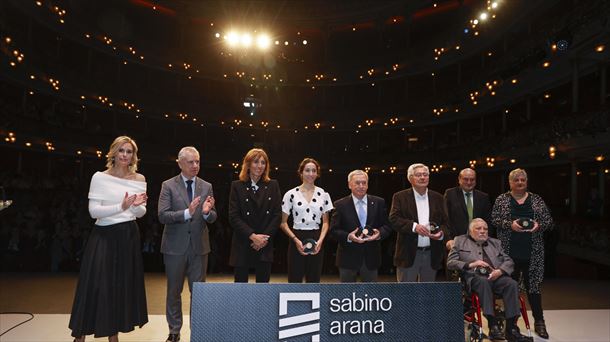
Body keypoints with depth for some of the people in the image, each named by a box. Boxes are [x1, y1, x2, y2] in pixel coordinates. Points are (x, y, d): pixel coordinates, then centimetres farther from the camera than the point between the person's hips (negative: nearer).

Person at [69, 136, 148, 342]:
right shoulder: (100, 177, -4)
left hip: (129, 236, 3)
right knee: (96, 283, -2)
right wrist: (121, 206, -22)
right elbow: (94, 211, -10)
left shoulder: (139, 179, 6)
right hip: (105, 236, -3)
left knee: (123, 283, 9)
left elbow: (141, 213, 8)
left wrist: (137, 205, -14)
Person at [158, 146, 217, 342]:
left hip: (199, 246, 2)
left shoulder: (207, 187, 4)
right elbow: (162, 216, -12)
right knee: (173, 292, 12)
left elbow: (212, 218, 3)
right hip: (175, 246, -1)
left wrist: (207, 212, -20)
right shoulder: (168, 186, -3)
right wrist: (187, 212, -26)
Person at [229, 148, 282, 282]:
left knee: (263, 282, 4)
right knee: (240, 282, 2)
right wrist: (252, 236, -14)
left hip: (265, 246, 1)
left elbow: (277, 215, 3)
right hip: (242, 246, -1)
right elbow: (233, 217, -4)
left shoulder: (273, 185, 8)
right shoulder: (237, 186, 3)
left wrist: (264, 237, -8)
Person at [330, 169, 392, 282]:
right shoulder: (340, 205, -2)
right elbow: (334, 230, -4)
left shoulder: (379, 203, 4)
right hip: (348, 257, -1)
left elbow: (387, 226, 5)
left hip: (371, 257, 2)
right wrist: (348, 237, -22)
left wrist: (380, 233, -16)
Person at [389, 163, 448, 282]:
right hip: (408, 253, -3)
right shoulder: (400, 197, 0)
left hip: (432, 254, 3)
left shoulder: (437, 198, 11)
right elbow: (394, 219, -10)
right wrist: (414, 226, -23)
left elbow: (445, 221, 9)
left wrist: (441, 233, -12)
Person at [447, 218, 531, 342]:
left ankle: (511, 329, -27)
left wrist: (500, 270, -5)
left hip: (495, 276, 3)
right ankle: (493, 326, -36)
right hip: (474, 277, -3)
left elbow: (508, 261, 17)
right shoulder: (460, 241, 18)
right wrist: (470, 264, -9)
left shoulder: (495, 242, 29)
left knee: (512, 283, -28)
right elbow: (450, 262, 7)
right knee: (483, 281, -37)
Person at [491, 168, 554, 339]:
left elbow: (549, 221, 9)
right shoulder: (501, 200, 6)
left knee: (534, 285, 3)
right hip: (509, 251, -1)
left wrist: (539, 225, -11)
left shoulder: (536, 200, 10)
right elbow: (494, 219, -1)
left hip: (532, 252, 1)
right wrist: (510, 224, -16)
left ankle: (539, 322, 14)